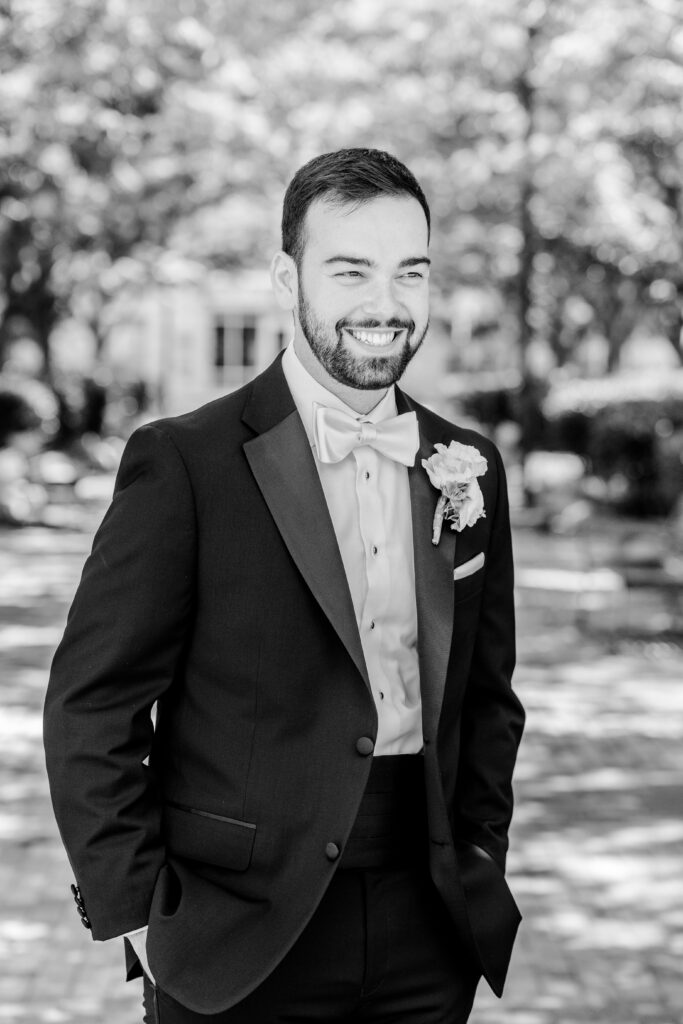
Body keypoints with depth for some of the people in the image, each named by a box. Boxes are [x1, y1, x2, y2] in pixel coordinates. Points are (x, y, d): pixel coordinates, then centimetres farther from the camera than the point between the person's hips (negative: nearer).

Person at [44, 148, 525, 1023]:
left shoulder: (468, 469, 7)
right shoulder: (182, 463, -9)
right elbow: (91, 706, -8)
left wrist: (480, 860, 8)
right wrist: (134, 910, -10)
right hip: (239, 944, -4)